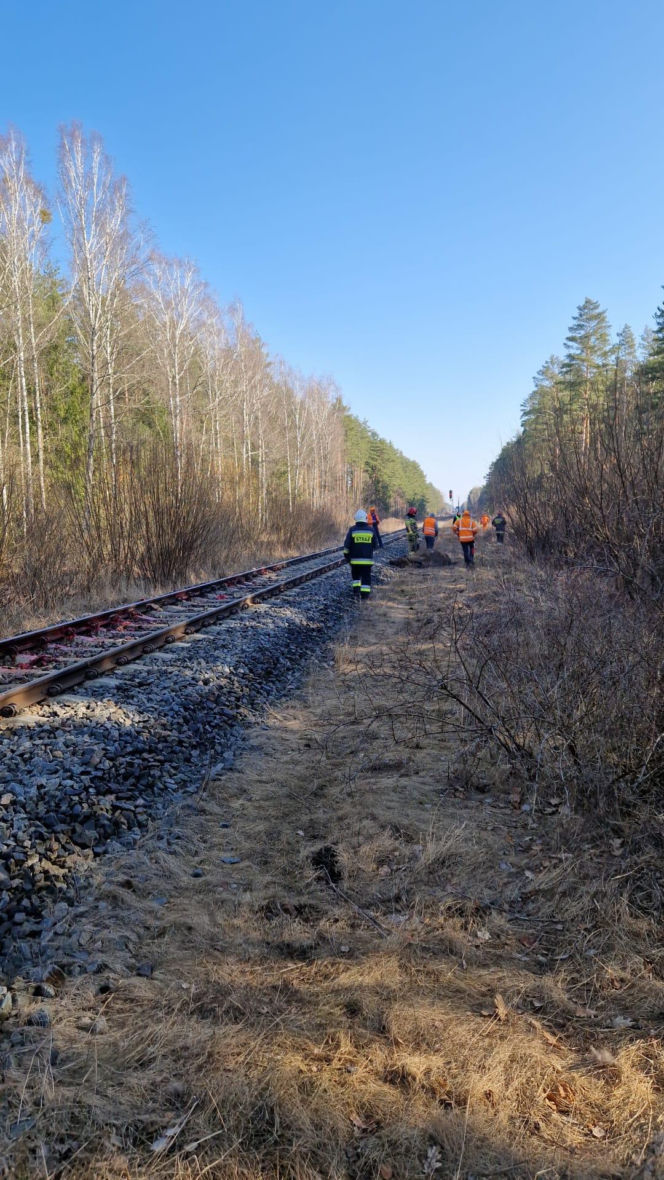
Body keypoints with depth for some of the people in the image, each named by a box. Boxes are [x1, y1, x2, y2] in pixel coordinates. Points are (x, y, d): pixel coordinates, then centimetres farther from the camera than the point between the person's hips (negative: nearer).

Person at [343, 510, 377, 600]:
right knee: (366, 578, 3)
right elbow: (374, 545, 8)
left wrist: (346, 556, 5)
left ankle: (356, 592, 6)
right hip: (368, 559, 0)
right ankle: (364, 596, -1)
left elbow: (347, 545, -5)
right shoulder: (371, 530, 2)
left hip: (355, 559, 0)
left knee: (355, 576, 18)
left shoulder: (352, 529, -4)